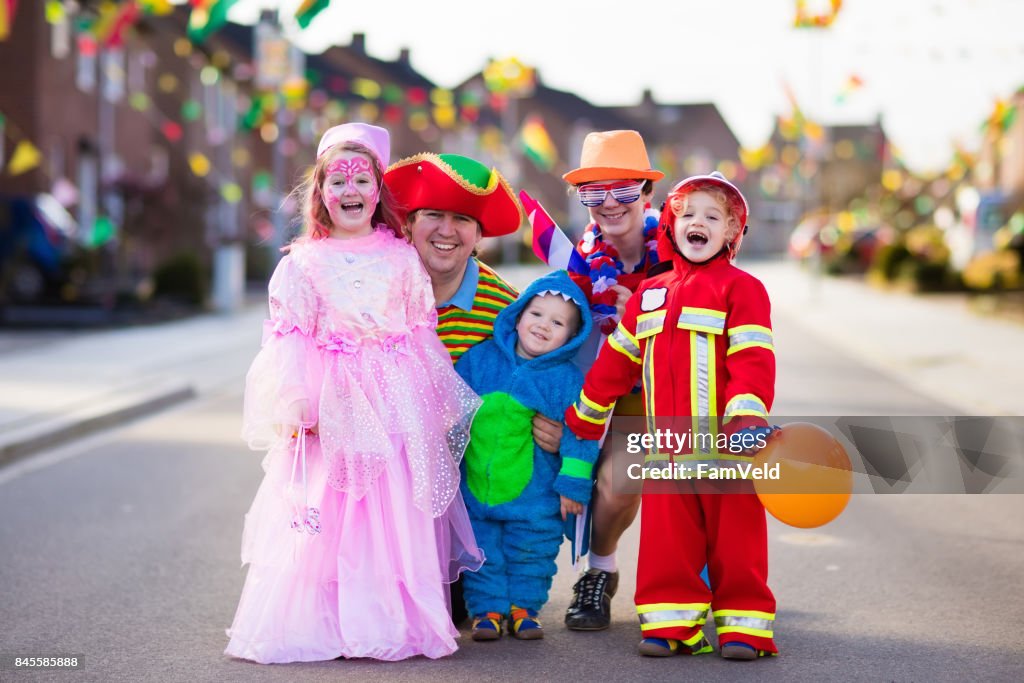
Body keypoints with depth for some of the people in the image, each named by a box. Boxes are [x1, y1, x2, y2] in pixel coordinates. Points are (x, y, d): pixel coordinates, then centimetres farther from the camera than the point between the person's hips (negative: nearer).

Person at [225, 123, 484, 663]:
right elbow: (291, 339, 1)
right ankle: (319, 621, 2)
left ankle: (393, 619, 6)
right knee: (323, 517, -4)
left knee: (395, 510, 0)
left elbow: (424, 335, 12)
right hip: (330, 405, -1)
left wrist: (440, 403, 11)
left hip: (396, 402, 1)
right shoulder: (302, 264, 5)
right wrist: (295, 403, -10)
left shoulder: (402, 259, 9)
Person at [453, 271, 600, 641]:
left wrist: (573, 485, -7)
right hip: (475, 486, 2)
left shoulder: (568, 379, -7)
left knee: (531, 553, 9)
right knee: (481, 553, 7)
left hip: (535, 496, -1)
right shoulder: (480, 358, -1)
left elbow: (579, 434, -5)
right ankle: (487, 608, 19)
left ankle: (524, 606, 25)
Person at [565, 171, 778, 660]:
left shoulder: (740, 288, -1)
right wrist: (584, 414, 28)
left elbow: (753, 359, -10)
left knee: (734, 538, 1)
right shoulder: (650, 293, 16)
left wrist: (748, 416, -23)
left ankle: (743, 625, 8)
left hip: (724, 445, -5)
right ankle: (670, 623, 13)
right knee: (667, 541, 6)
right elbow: (617, 358, 23)